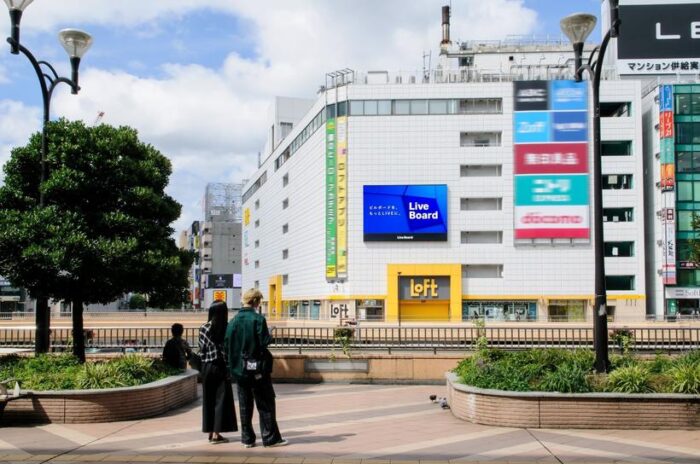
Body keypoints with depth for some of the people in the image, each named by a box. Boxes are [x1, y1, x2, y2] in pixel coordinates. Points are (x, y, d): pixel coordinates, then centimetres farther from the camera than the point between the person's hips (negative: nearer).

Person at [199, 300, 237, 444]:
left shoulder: (204, 328, -2)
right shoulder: (227, 329, -10)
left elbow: (202, 350, -1)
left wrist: (205, 363, 11)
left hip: (207, 367, 3)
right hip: (221, 367, -3)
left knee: (208, 400, 12)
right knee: (221, 400, 3)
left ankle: (210, 432, 16)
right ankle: (216, 433, 0)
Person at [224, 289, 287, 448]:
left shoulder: (233, 321, 3)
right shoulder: (258, 319, -13)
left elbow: (227, 345, 2)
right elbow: (264, 342, -18)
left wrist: (232, 365, 11)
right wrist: (270, 337, 2)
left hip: (240, 369, 5)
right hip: (258, 368, -5)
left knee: (245, 405, 11)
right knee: (265, 404, 4)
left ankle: (247, 438, 15)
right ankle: (270, 438, 6)